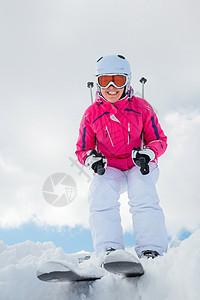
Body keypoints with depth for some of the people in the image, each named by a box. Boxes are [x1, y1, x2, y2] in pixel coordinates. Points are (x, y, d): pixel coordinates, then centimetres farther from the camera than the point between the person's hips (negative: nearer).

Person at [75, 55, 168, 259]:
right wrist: (92, 158, -17)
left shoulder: (141, 107, -1)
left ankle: (151, 251, -30)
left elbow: (159, 140, 2)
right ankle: (109, 250, -31)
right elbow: (82, 149, 8)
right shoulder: (91, 114, 2)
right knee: (100, 197, -28)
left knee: (143, 196, -29)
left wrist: (147, 154, -21)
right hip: (108, 169, 1)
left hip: (139, 167, -1)